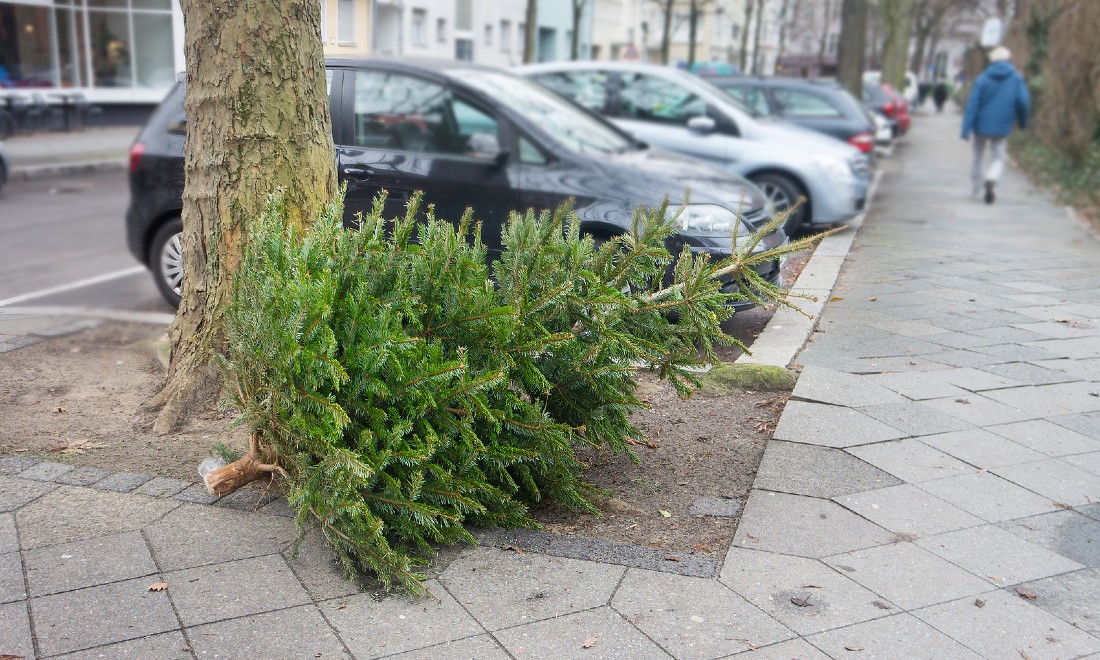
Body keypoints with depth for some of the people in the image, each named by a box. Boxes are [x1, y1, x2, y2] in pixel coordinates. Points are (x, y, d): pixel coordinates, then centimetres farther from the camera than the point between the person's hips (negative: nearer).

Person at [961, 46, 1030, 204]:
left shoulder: (982, 79, -5)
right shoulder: (1017, 78, -2)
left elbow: (972, 104, -11)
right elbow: (1023, 102, -6)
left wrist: (966, 128, -13)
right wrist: (1023, 121, 11)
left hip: (981, 125, 0)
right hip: (1002, 127, 0)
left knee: (978, 157, 17)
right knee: (998, 159, 7)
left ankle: (976, 188, 27)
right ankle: (991, 179, -24)